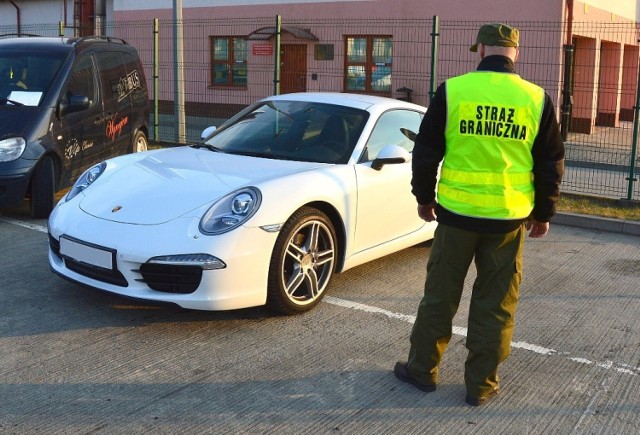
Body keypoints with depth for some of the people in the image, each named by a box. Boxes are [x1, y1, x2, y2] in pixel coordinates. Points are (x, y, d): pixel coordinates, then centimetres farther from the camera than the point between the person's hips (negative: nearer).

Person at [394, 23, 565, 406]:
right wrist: (543, 213, 16)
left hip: (457, 212, 0)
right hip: (509, 217, 1)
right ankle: (481, 384, 19)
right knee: (495, 303, 10)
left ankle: (422, 369, 25)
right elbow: (551, 163, 5)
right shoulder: (537, 99, -1)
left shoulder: (452, 91, -5)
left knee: (440, 295, 12)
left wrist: (424, 197, 13)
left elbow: (426, 151, -1)